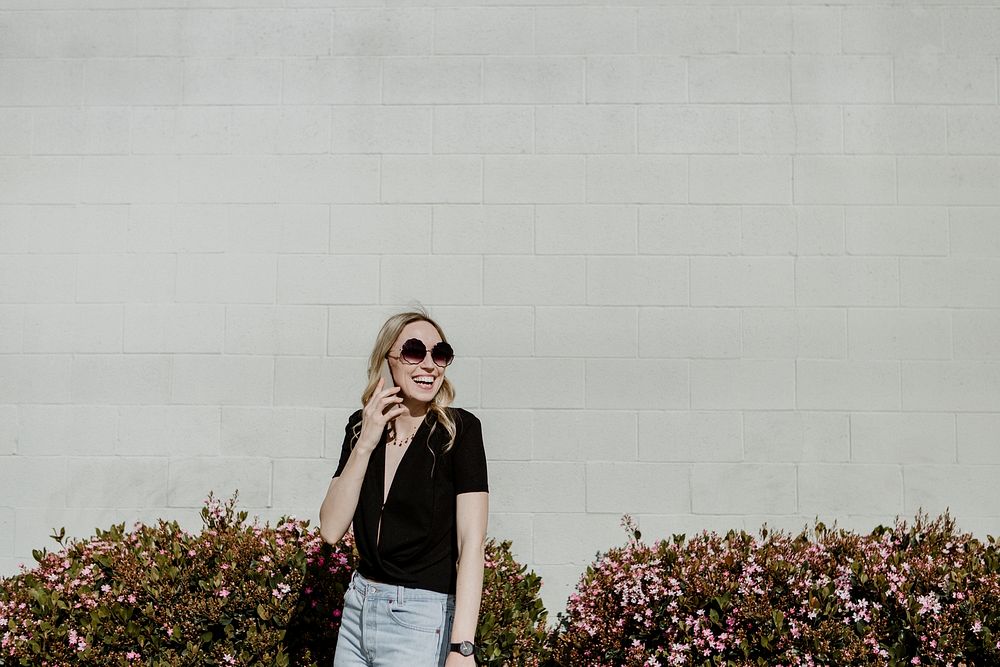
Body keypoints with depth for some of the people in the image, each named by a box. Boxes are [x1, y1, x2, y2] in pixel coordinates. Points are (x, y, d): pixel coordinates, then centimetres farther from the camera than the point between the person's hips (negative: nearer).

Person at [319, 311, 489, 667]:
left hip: (421, 621, -5)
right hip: (358, 607, 5)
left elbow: (472, 541, -18)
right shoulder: (362, 426, 3)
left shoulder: (459, 428, -11)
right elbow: (331, 530, -4)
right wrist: (365, 444, -14)